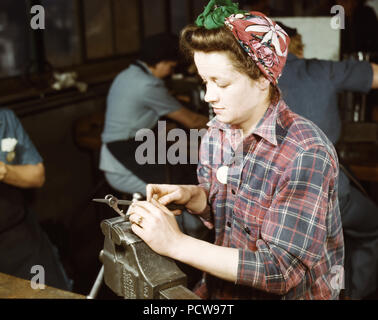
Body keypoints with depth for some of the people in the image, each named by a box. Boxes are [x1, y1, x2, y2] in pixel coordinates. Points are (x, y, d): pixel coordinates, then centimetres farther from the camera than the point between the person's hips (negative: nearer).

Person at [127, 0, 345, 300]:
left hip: (288, 294, -5)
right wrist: (192, 195, -9)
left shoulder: (306, 154, -23)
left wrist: (176, 243, -26)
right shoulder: (218, 132, -2)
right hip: (220, 288, 5)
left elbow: (281, 270, -24)